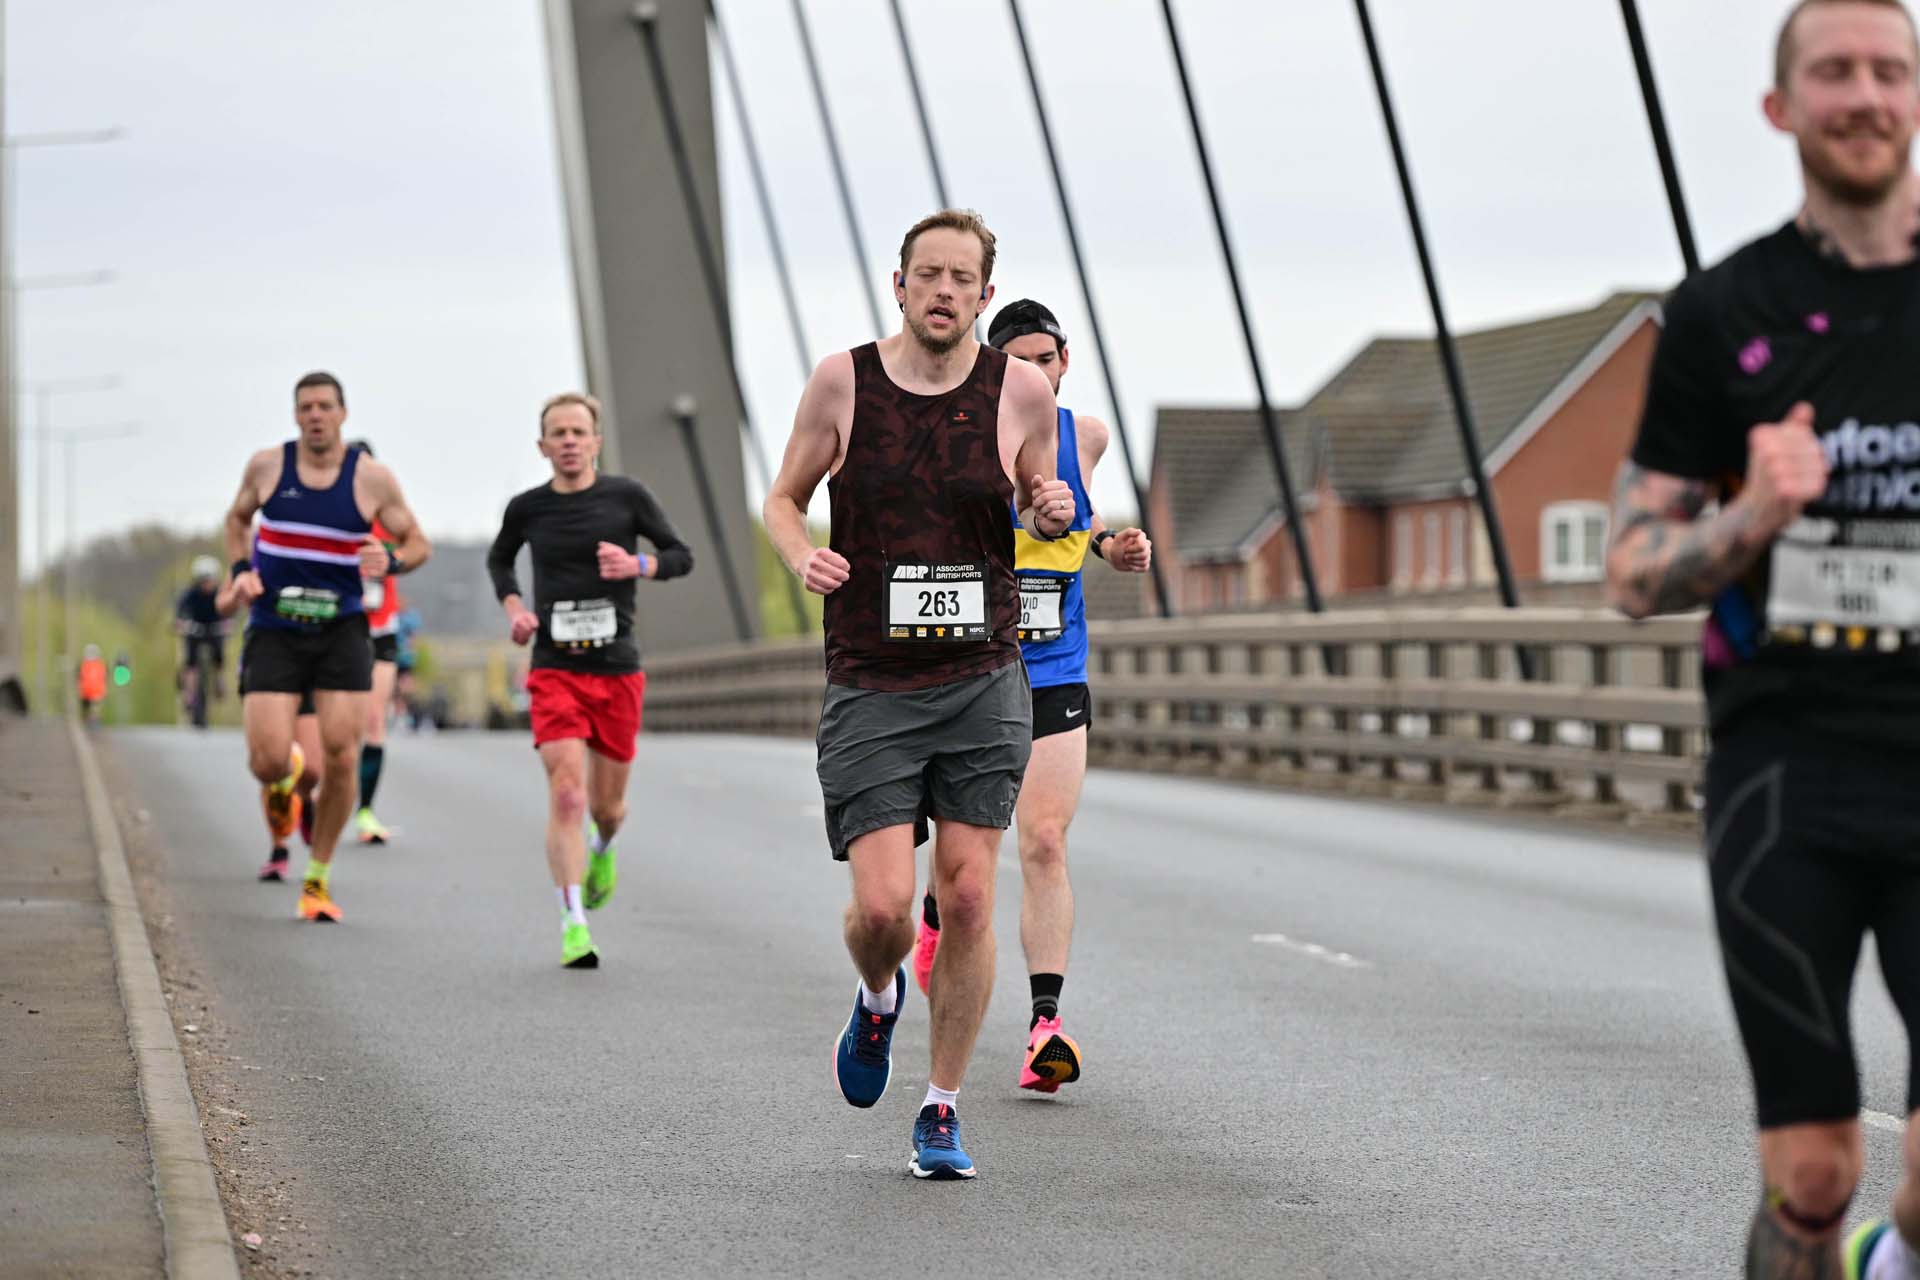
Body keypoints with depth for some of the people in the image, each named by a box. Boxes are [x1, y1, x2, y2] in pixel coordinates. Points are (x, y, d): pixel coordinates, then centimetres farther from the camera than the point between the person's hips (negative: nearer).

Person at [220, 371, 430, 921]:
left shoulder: (372, 478, -2)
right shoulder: (266, 466, 1)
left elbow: (419, 544, 7)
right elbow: (237, 518, 20)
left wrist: (390, 561, -16)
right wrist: (241, 570, 3)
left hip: (342, 632, 0)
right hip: (274, 631, 0)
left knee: (341, 758, -8)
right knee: (266, 762, -12)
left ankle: (317, 880, 9)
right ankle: (286, 778, 29)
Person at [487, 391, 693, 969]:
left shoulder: (626, 497, -1)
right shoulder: (527, 508, 3)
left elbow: (681, 556, 7)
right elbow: (499, 559, 22)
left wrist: (638, 565, -14)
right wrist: (513, 607, 4)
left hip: (618, 668, 1)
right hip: (555, 667, -1)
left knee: (606, 803, 10)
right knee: (566, 792, -16)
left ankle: (603, 850, 47)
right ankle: (573, 924, -17)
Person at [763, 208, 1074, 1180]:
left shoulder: (1022, 392, 0)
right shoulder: (842, 382, -2)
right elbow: (783, 497, 10)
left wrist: (1053, 515, -9)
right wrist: (801, 554, -12)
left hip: (985, 686, 1)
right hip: (870, 689, -1)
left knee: (968, 897, -3)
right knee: (882, 905, -10)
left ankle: (942, 1112, 12)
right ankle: (878, 1001, 27)